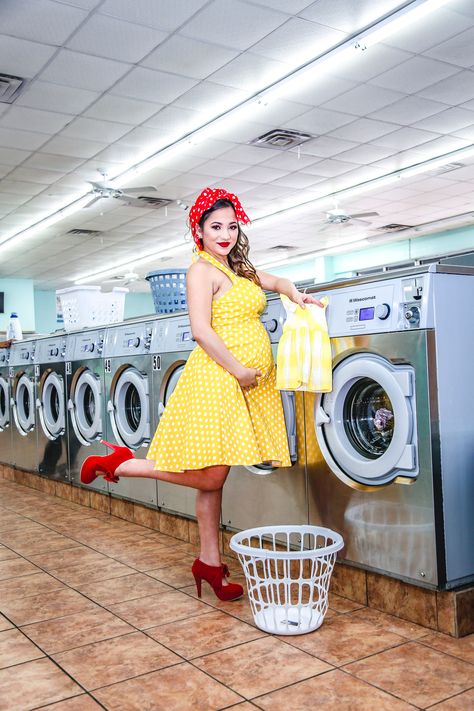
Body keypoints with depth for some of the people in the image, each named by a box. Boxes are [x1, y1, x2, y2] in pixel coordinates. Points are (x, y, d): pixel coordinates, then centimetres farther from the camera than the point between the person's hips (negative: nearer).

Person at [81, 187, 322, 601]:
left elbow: (275, 281, 33)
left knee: (214, 478, 11)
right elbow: (202, 331, -15)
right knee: (208, 476, -10)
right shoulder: (203, 271, -5)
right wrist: (238, 369, -16)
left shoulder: (240, 268, 20)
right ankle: (118, 463, 4)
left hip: (249, 382, 8)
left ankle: (210, 563, 19)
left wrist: (294, 294, 11)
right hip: (217, 377, -8)